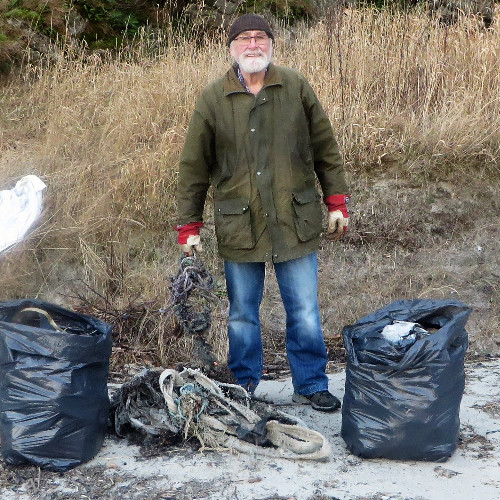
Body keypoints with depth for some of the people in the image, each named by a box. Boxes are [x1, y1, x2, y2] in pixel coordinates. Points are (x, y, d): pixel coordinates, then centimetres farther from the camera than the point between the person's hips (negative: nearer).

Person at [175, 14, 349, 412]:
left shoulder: (296, 88, 2)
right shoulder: (213, 99, 1)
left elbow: (326, 150, 8)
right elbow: (194, 167, 4)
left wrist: (338, 203, 5)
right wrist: (189, 226, 4)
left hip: (296, 222, 0)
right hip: (239, 226, 0)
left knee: (305, 314, 6)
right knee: (242, 315, 11)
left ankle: (311, 386, 22)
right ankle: (243, 387, 28)